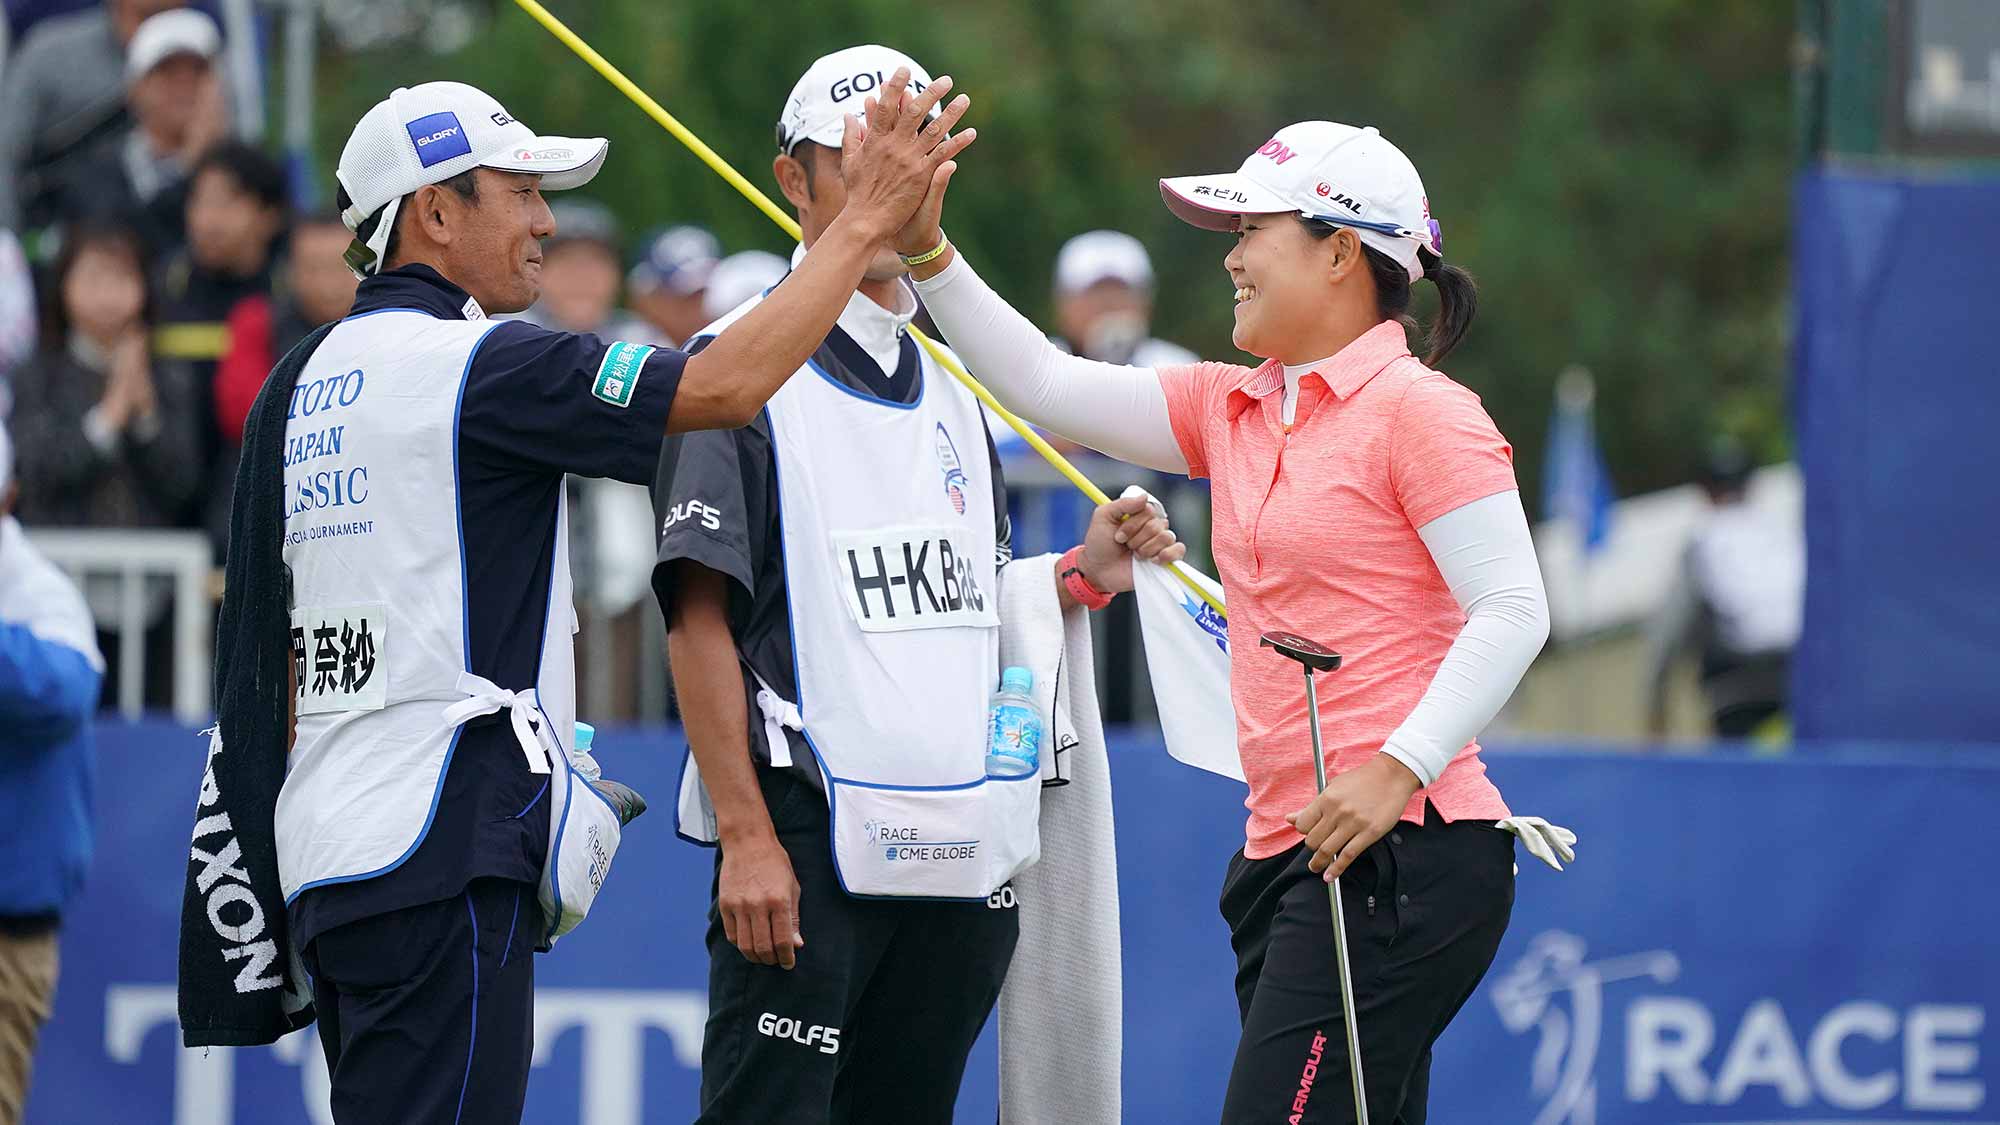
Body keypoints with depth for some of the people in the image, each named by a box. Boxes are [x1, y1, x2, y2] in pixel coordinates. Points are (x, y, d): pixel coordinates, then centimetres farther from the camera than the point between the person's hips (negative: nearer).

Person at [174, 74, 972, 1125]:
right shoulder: (472, 364, -10)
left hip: (319, 852, 9)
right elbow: (721, 389, -18)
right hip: (439, 849, -9)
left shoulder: (297, 386, 17)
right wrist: (865, 220, -11)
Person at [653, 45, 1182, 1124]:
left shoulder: (951, 385, 19)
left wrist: (1081, 575, 4)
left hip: (963, 853, 7)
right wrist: (745, 835, -17)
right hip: (808, 837, -7)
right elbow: (701, 618, -9)